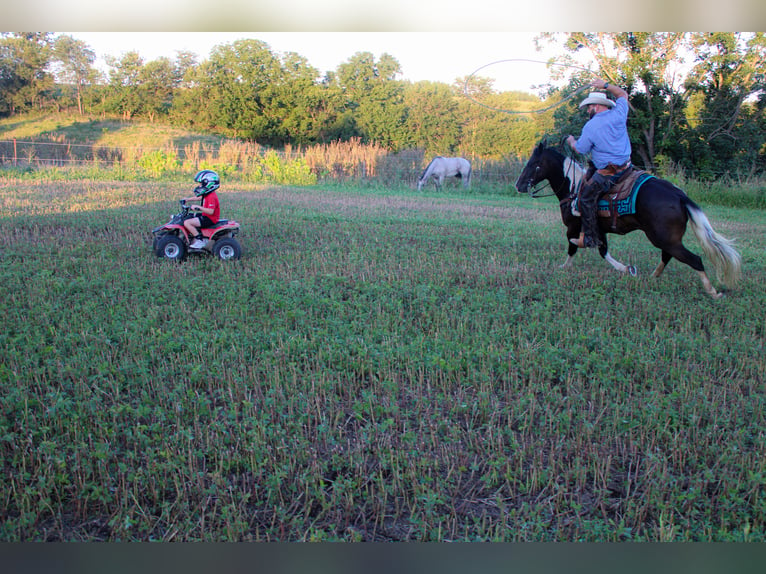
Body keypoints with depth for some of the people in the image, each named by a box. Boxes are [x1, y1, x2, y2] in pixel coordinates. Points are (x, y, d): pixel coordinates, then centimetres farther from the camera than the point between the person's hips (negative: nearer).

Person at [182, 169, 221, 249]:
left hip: (210, 219, -11)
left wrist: (198, 207, -29)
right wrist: (188, 199, 27)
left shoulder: (211, 196, -22)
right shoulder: (207, 194, 11)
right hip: (206, 216, 11)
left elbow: (211, 211, -30)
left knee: (187, 223, -19)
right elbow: (199, 198, 30)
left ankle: (200, 240, -14)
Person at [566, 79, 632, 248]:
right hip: (626, 167, 8)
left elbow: (579, 149, 0)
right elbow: (623, 94, 25)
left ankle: (590, 238, 0)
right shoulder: (618, 114, 3)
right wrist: (606, 85, 27)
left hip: (608, 173, -8)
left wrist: (572, 141, 21)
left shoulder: (590, 126, -11)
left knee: (586, 197, 1)